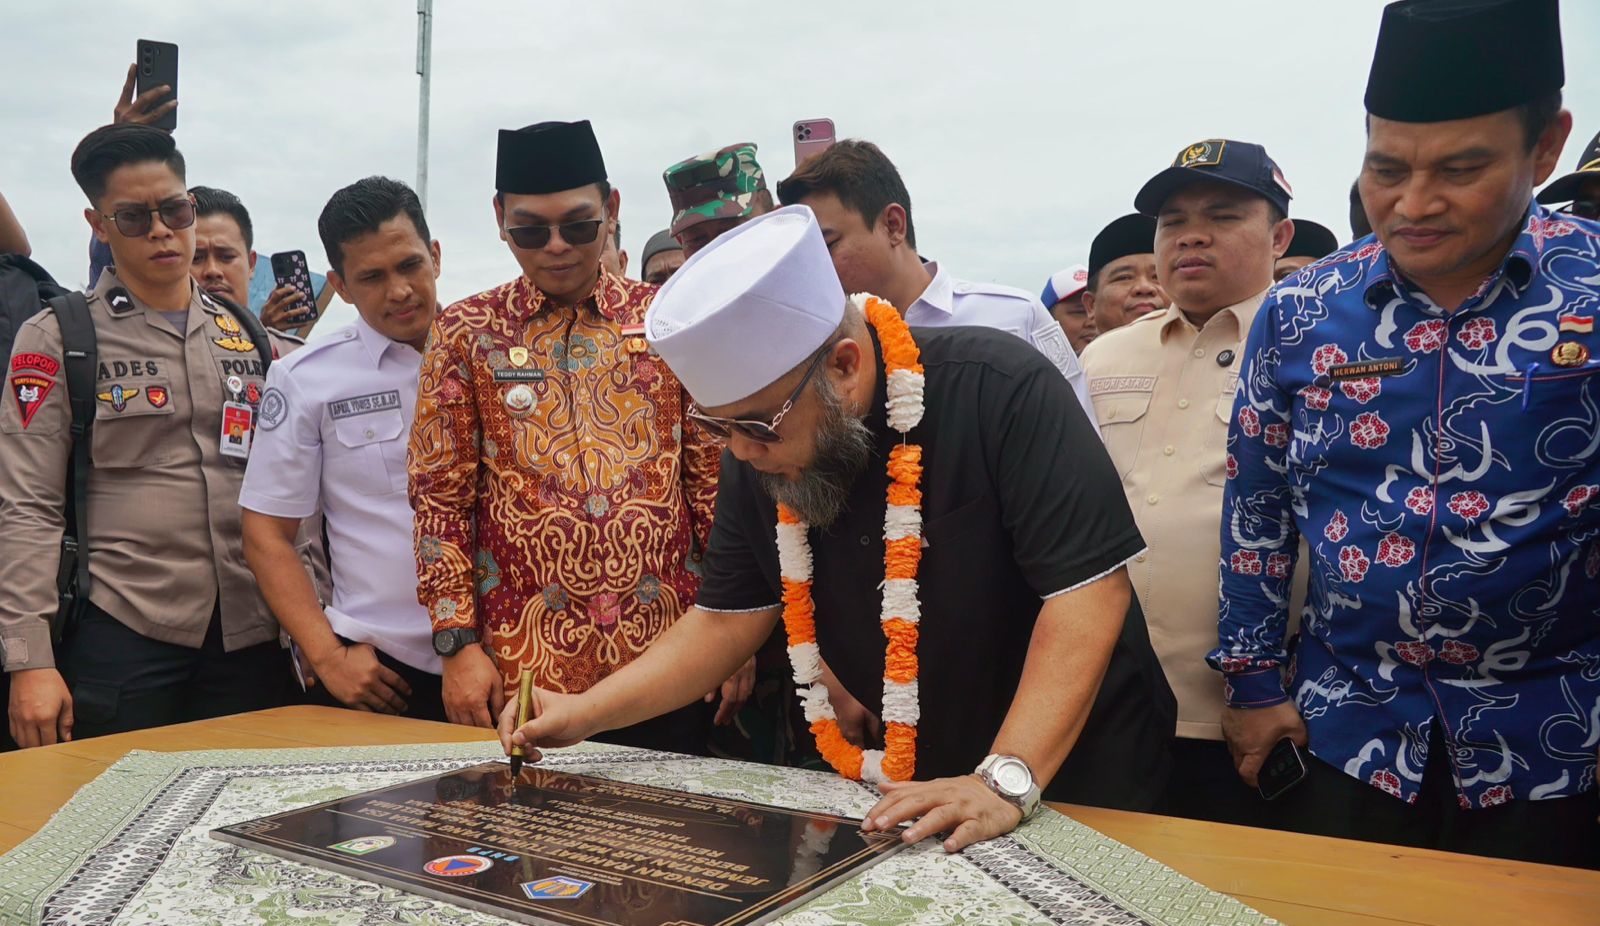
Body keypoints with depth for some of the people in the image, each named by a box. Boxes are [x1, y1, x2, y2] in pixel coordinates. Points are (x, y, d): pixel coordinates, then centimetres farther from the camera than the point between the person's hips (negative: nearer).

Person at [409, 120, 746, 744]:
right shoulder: (466, 334, 2)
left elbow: (716, 481, 5)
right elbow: (440, 496, 2)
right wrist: (458, 644, -5)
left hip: (668, 658, 1)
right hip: (523, 665, 0)